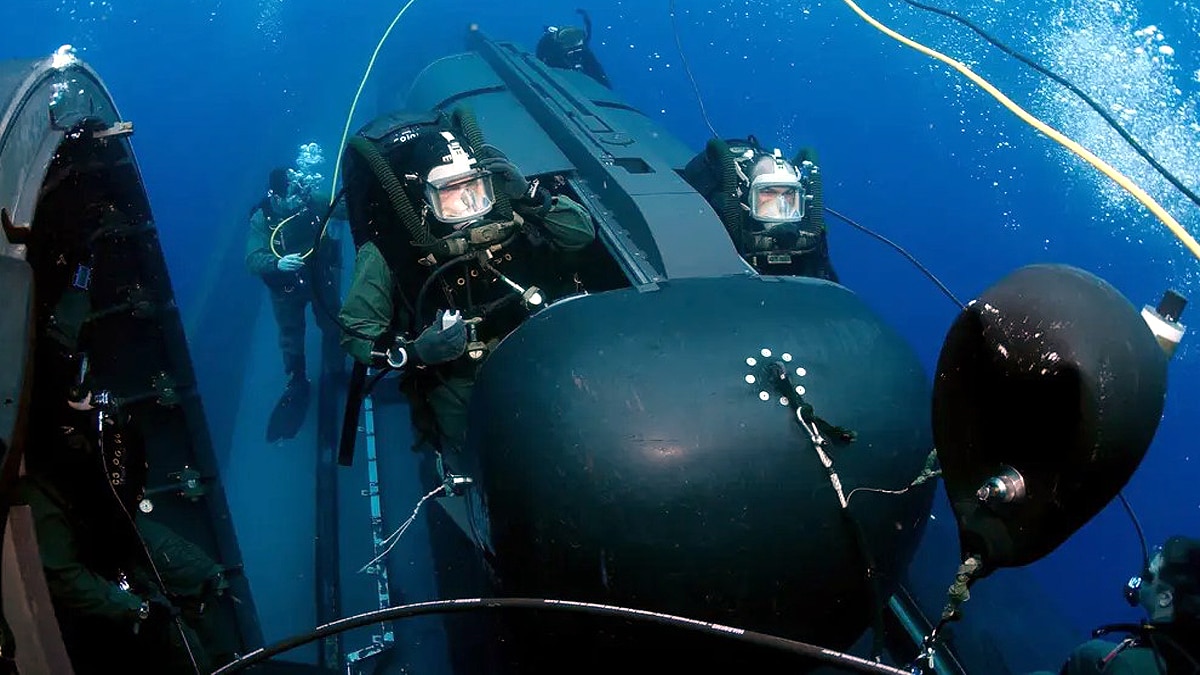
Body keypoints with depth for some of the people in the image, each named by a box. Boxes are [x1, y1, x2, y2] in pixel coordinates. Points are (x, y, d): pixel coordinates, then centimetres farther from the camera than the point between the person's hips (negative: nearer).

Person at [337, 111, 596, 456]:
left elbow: (582, 233, -1)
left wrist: (531, 195, -16)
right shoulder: (389, 250, -15)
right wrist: (414, 351, -29)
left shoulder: (505, 220, -8)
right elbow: (356, 334, -10)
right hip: (453, 382, -2)